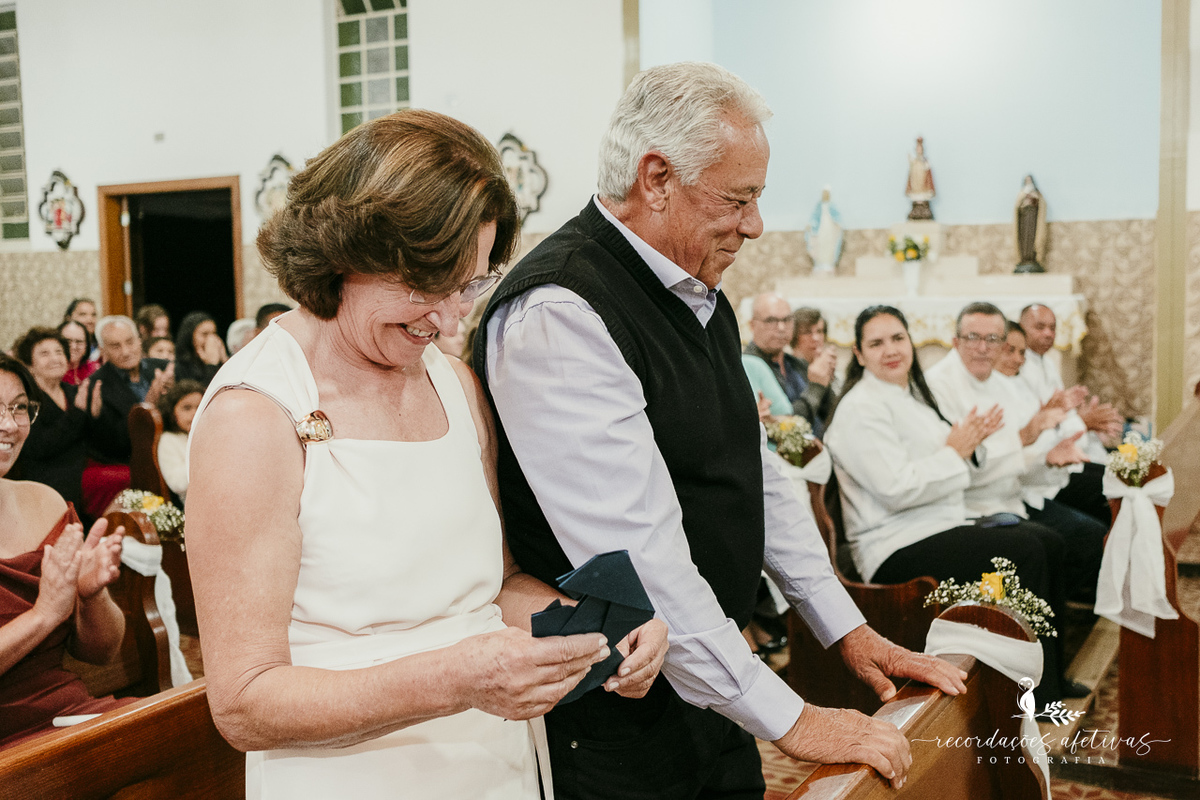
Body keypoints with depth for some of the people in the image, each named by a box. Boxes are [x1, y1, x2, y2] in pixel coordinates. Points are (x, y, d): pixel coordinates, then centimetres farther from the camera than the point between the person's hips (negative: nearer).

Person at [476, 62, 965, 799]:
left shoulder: (699, 296, 8)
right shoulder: (559, 317, -23)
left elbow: (757, 472, 14)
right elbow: (639, 554, -26)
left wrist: (847, 628, 11)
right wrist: (788, 719, -20)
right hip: (614, 727, -8)